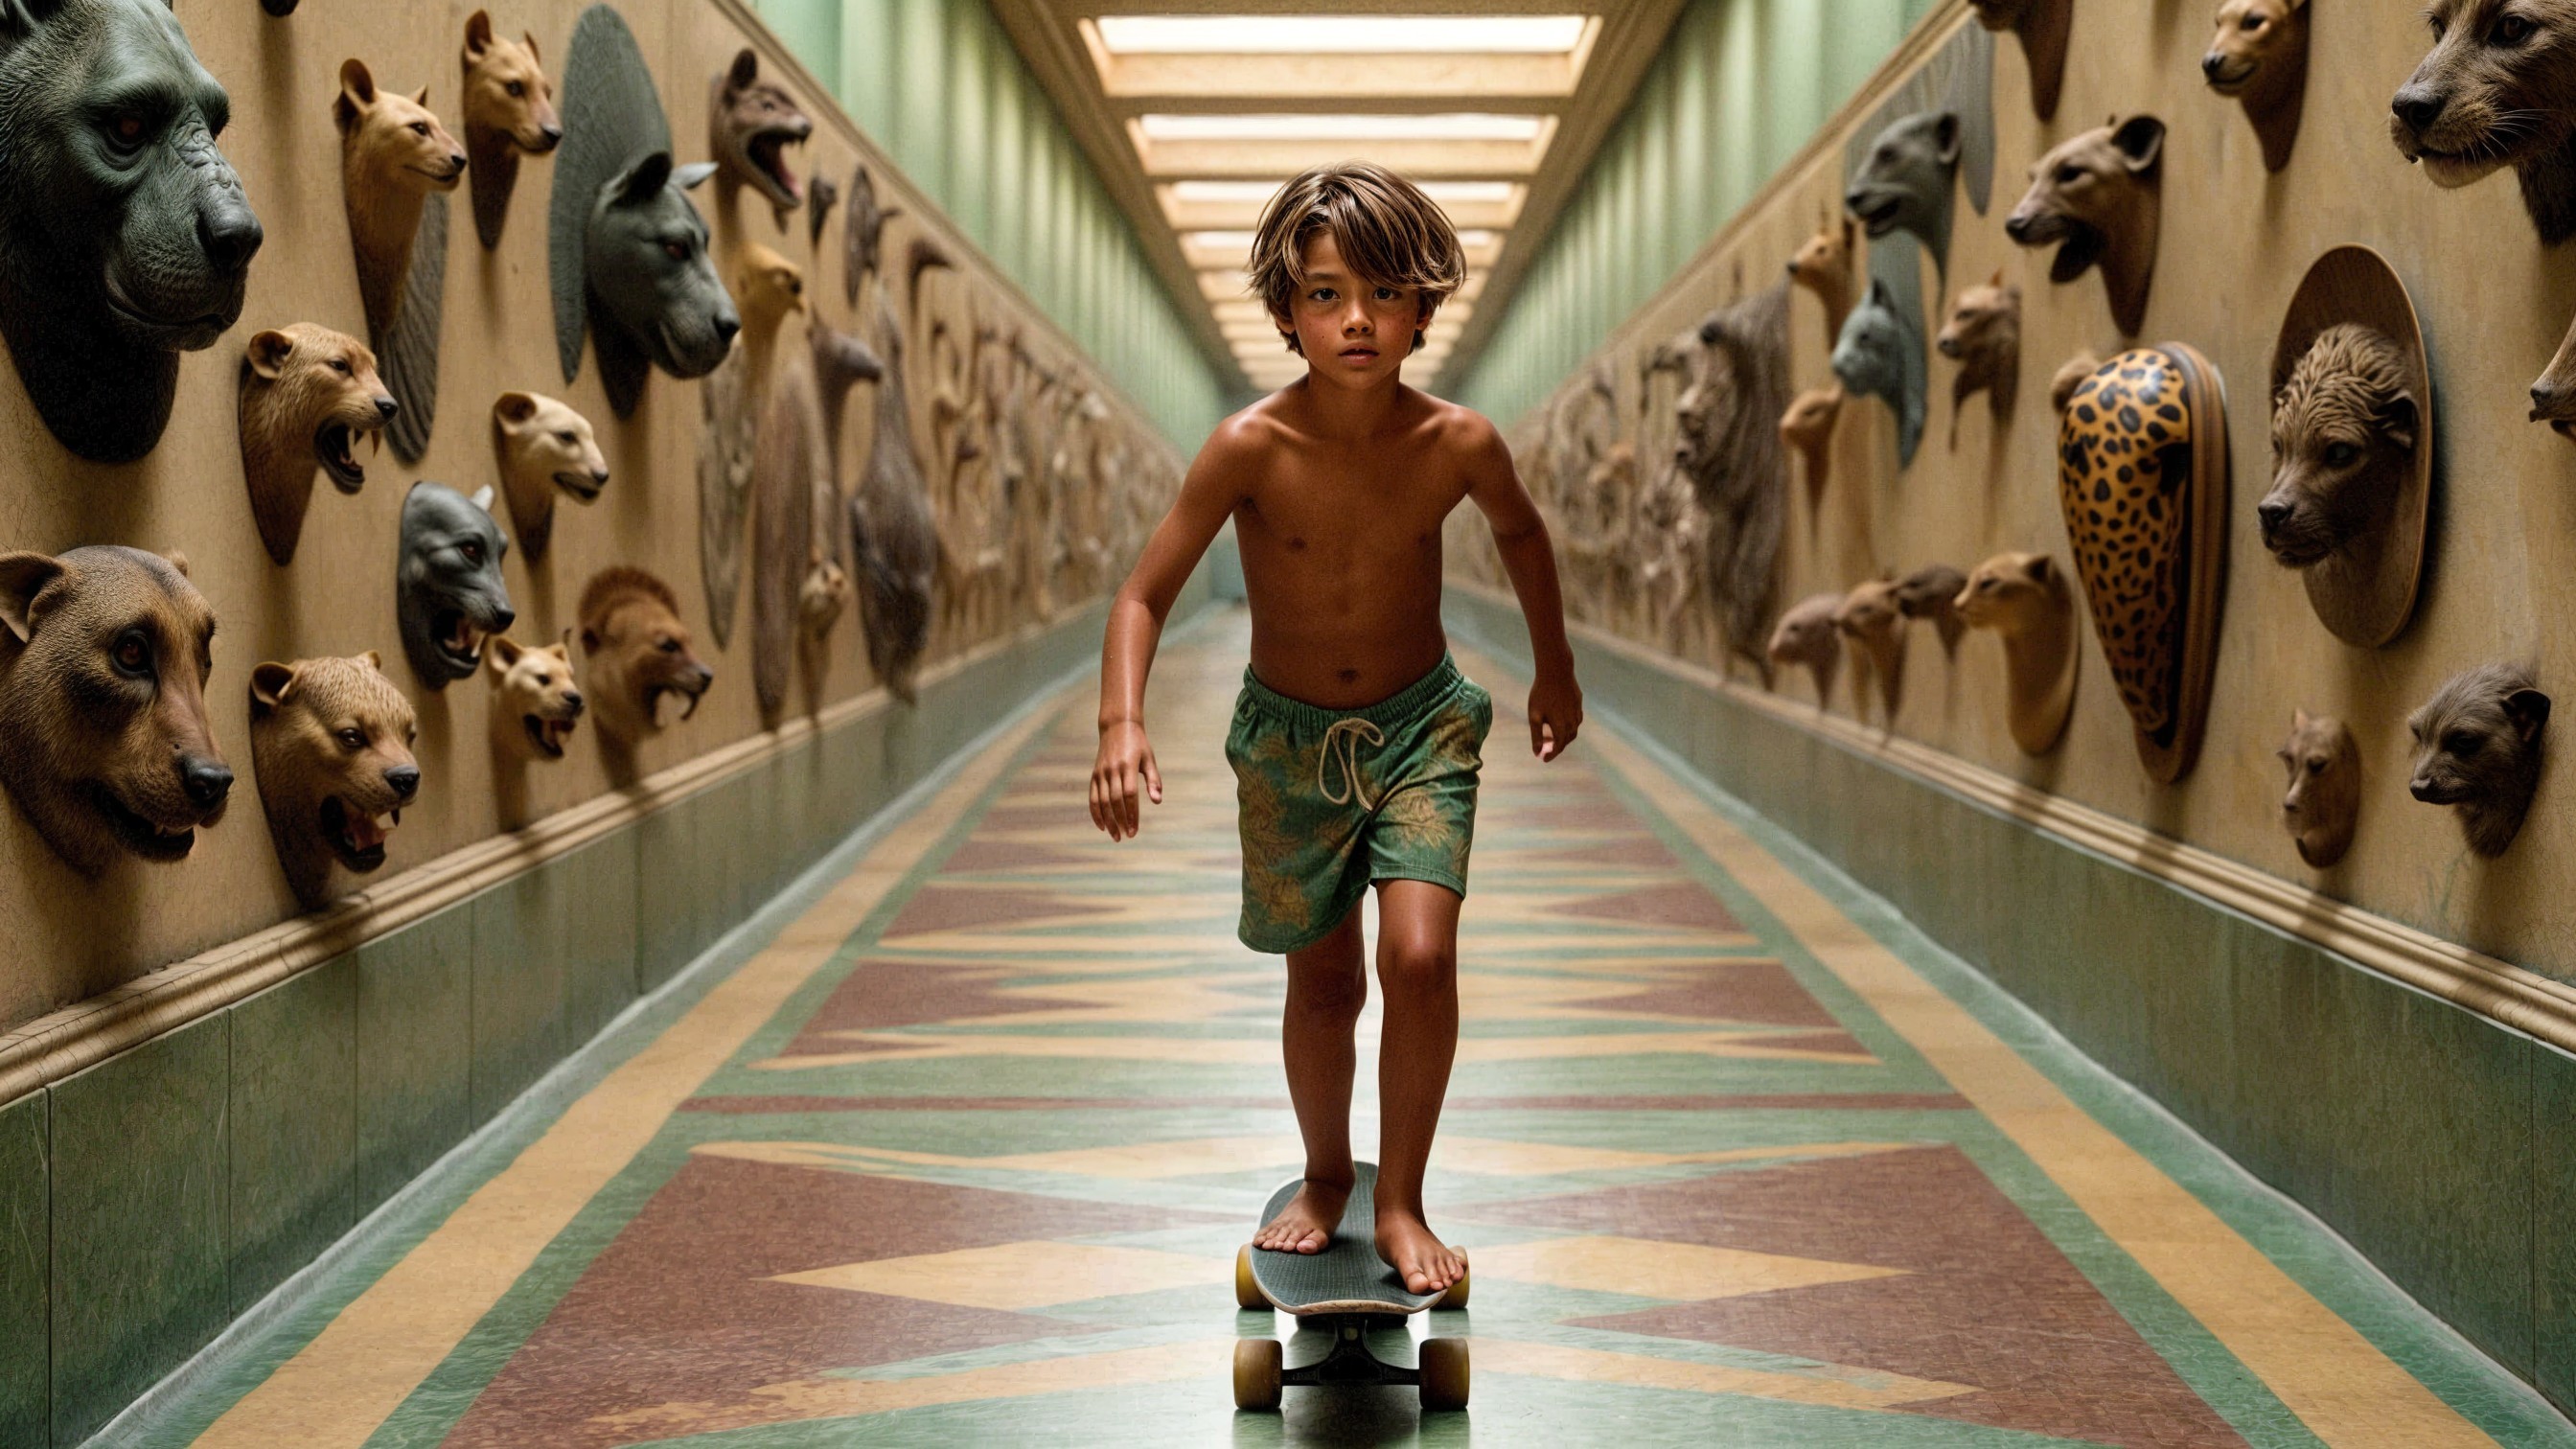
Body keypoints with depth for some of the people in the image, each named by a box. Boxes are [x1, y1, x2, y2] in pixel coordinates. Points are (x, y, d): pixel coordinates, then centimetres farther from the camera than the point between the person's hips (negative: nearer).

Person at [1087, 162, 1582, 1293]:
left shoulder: (1458, 446, -17)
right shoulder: (1251, 449, -23)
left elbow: (1521, 533, 6)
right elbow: (1146, 592, -17)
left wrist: (1554, 670, 17)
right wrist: (1122, 725, -32)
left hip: (1422, 729, 0)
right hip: (1289, 737, 0)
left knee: (1420, 955, -18)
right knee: (1322, 987, 11)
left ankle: (1402, 1201, 1)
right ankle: (1325, 1177, 37)